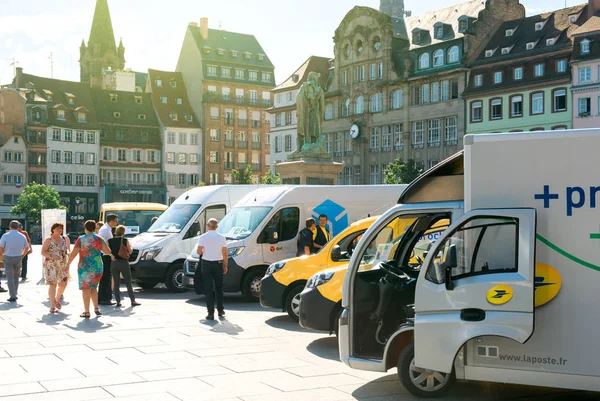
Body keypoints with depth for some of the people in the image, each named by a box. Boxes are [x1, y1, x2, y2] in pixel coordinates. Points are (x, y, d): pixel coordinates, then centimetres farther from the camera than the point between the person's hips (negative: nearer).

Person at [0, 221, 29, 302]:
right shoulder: (22, 236, -1)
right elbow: (27, 248, 9)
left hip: (8, 258, -3)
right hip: (18, 259, 3)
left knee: (10, 278, -1)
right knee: (16, 277, 17)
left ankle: (13, 296, -6)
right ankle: (14, 294, 22)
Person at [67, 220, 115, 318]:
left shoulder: (81, 239, -5)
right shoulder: (99, 239, 2)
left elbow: (73, 253, -7)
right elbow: (107, 251, -3)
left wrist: (68, 264, 2)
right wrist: (111, 255, 18)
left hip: (85, 267, -3)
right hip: (98, 267, 4)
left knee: (86, 288, -2)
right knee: (93, 287, 19)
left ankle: (86, 312, -6)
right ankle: (96, 308, 11)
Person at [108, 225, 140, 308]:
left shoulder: (110, 241, -2)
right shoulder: (125, 241, -7)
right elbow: (130, 252, 1)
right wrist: (129, 246, 18)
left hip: (114, 263, 2)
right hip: (124, 262, -2)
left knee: (116, 283, 8)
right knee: (128, 283, 7)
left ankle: (118, 302, 4)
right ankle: (133, 301, 9)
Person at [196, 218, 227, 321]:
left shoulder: (203, 237, -8)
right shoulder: (221, 238, -2)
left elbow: (199, 252, -8)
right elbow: (225, 254, -2)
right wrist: (225, 266, 6)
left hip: (206, 264, -2)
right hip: (218, 263, 2)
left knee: (208, 289, 1)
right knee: (219, 288, 16)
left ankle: (211, 313, -4)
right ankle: (220, 310, 22)